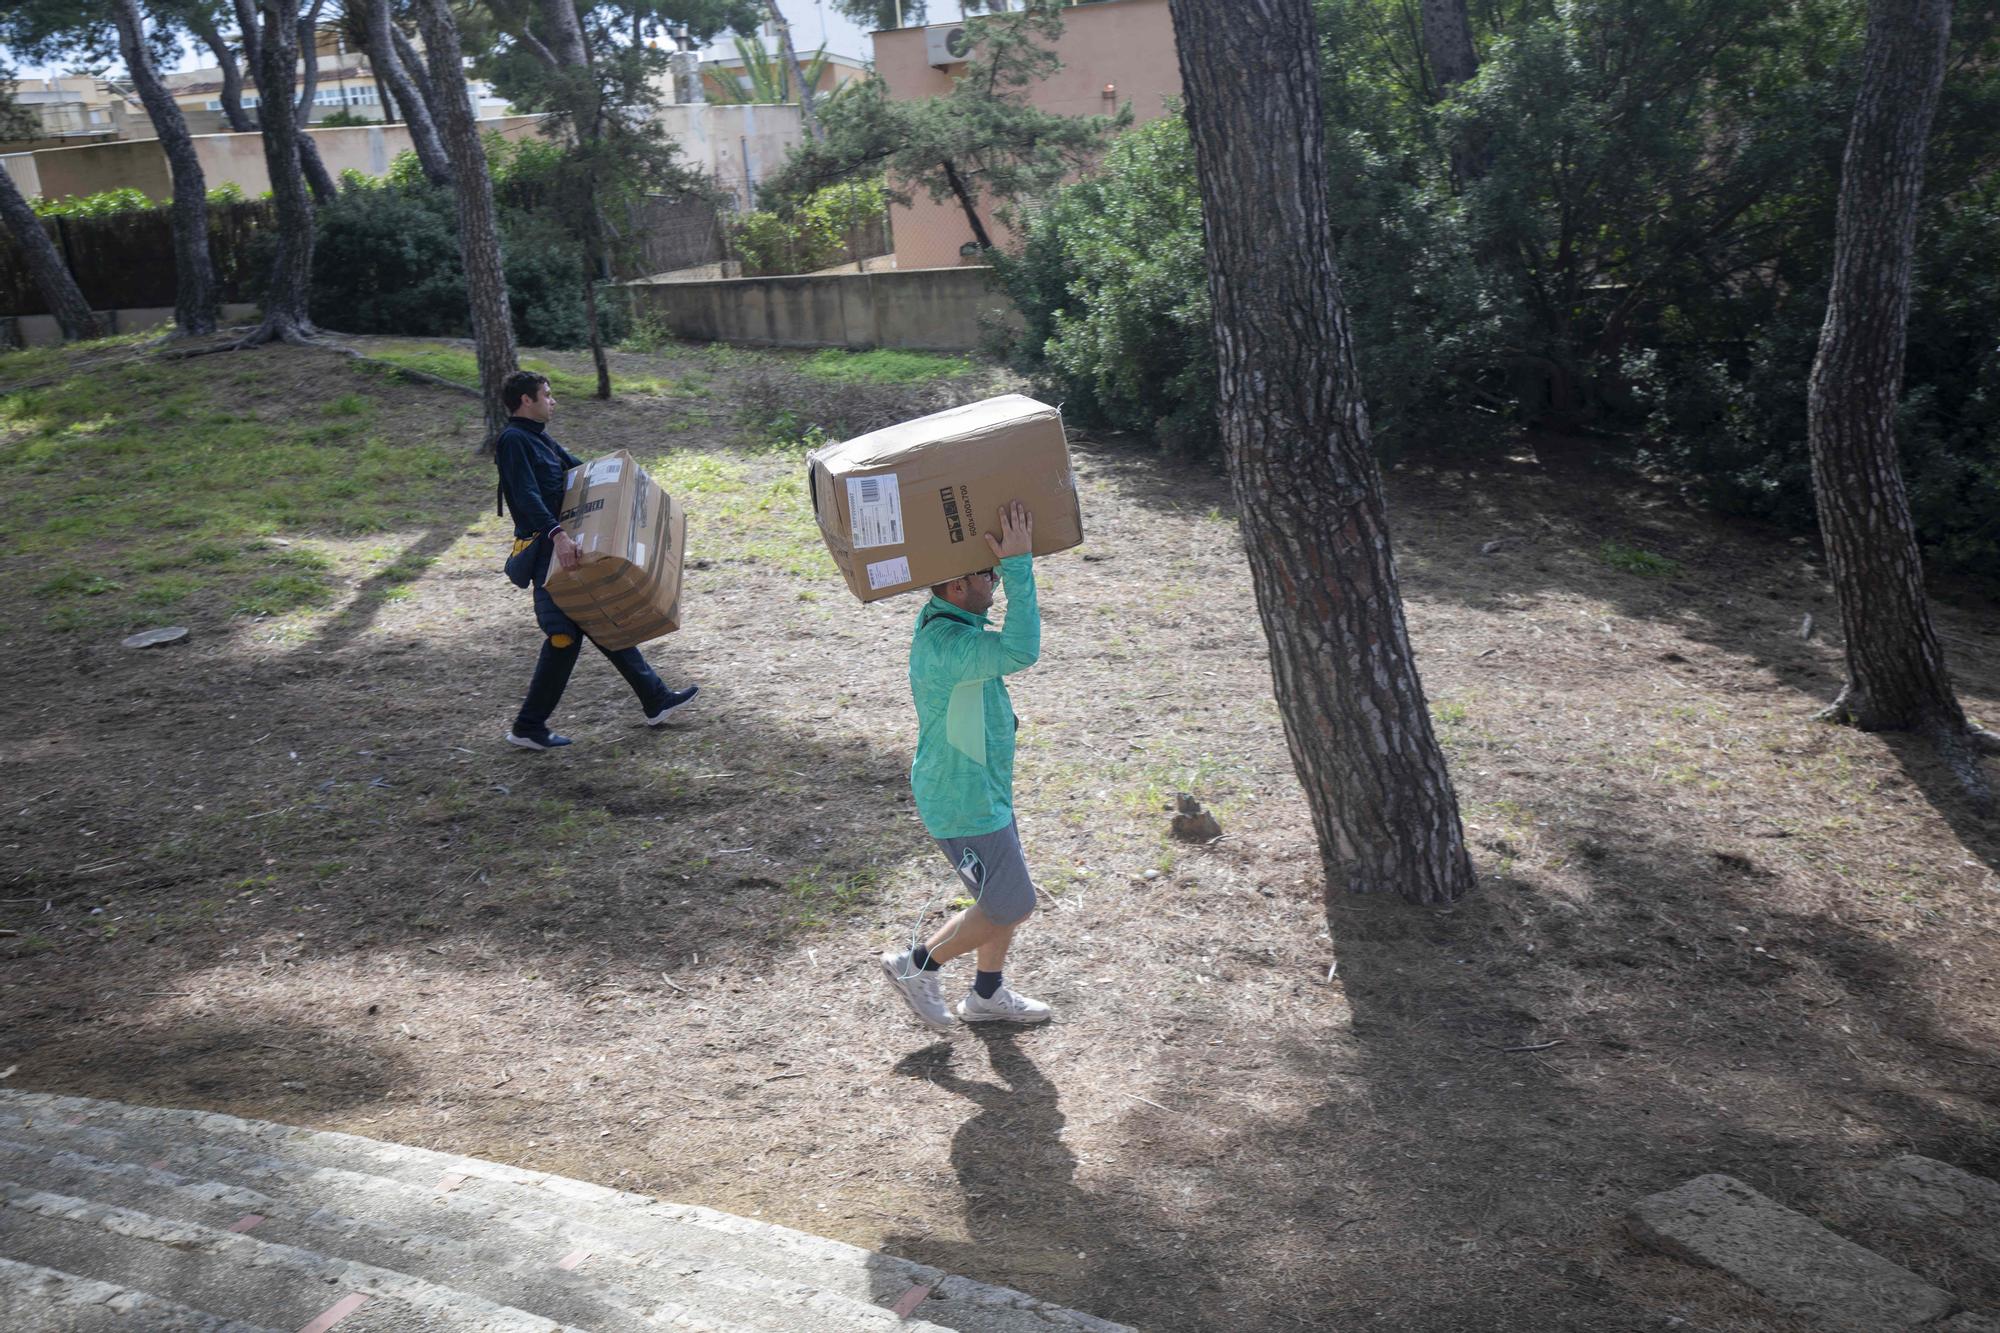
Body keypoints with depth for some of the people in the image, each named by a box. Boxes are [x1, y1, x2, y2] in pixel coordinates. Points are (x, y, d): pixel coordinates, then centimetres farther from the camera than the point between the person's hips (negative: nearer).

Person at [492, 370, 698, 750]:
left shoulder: (540, 439, 18)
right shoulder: (513, 441, -13)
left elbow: (581, 469, 28)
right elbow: (528, 496, -26)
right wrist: (557, 534, -39)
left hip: (566, 546, 10)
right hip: (544, 550, -10)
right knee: (566, 635, -8)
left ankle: (656, 700, 22)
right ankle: (528, 728, 1)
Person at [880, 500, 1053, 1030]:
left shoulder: (945, 618, 1)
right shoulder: (945, 644, -31)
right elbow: (1022, 652, -43)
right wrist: (1018, 564, -41)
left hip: (984, 786, 10)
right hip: (965, 803, -10)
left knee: (1008, 896, 20)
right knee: (1010, 906, 2)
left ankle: (987, 995, 36)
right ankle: (916, 966, 17)